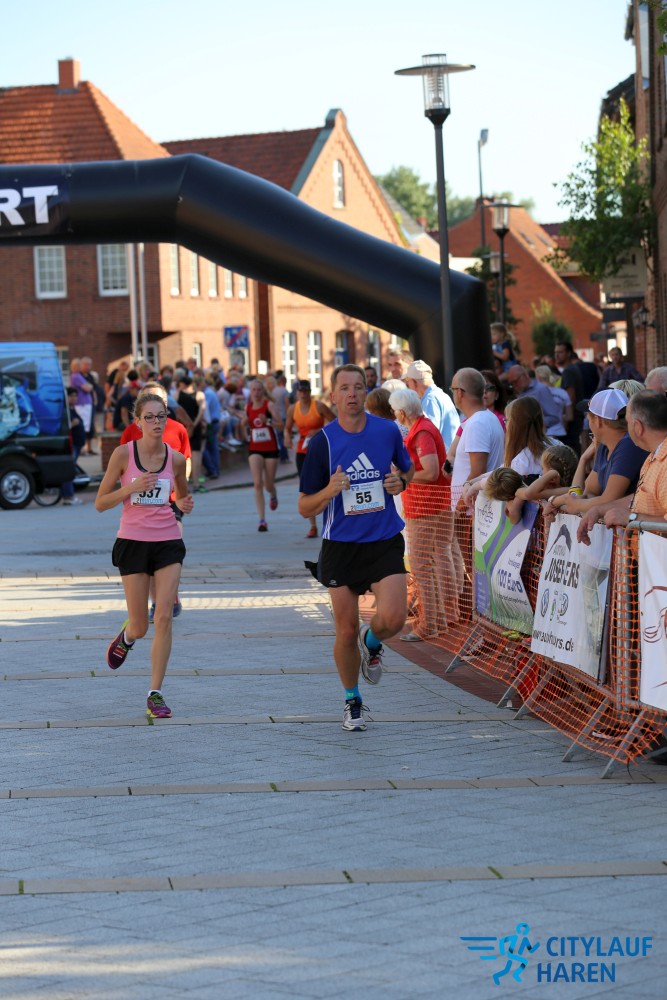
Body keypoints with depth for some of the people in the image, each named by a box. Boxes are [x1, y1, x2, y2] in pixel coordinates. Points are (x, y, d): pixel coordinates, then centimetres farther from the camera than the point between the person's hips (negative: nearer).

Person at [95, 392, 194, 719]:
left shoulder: (175, 458, 1)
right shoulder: (124, 453, -6)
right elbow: (100, 502, -4)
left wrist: (183, 504, -5)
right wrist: (132, 487, -19)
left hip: (168, 542, 2)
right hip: (133, 541, -1)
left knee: (164, 617, -11)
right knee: (140, 627, 2)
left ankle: (155, 694, -3)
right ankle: (127, 635, 42)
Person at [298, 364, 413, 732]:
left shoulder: (388, 431, -2)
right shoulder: (322, 442, -7)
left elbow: (407, 468, 18)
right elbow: (305, 508, -3)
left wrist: (401, 481, -5)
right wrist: (330, 491, -24)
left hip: (385, 542, 1)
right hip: (340, 545, -1)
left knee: (393, 619, -17)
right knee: (346, 631, 3)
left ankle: (371, 642, 21)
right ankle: (352, 701, 26)